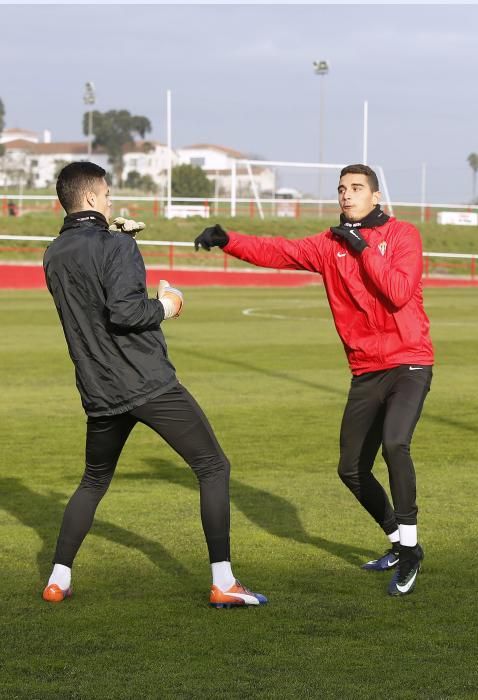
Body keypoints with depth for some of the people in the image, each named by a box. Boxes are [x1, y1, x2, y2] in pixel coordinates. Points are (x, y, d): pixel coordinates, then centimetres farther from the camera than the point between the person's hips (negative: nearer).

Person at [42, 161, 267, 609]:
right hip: (151, 386, -7)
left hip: (99, 395, 7)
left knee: (93, 482, 24)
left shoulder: (54, 257, 10)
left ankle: (58, 580, 18)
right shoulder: (116, 245, -11)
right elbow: (124, 311, -23)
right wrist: (164, 306, -5)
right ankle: (222, 582, -5)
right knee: (213, 467, 2)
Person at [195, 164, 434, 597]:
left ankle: (409, 549, -15)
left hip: (409, 364, -6)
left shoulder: (402, 235, -6)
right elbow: (275, 252, -8)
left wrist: (363, 248, -18)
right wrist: (226, 241, -23)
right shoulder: (330, 245, 5)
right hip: (365, 373, 6)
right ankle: (398, 544, 32)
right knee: (352, 469, 10)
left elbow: (399, 293, -21)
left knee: (395, 445, -28)